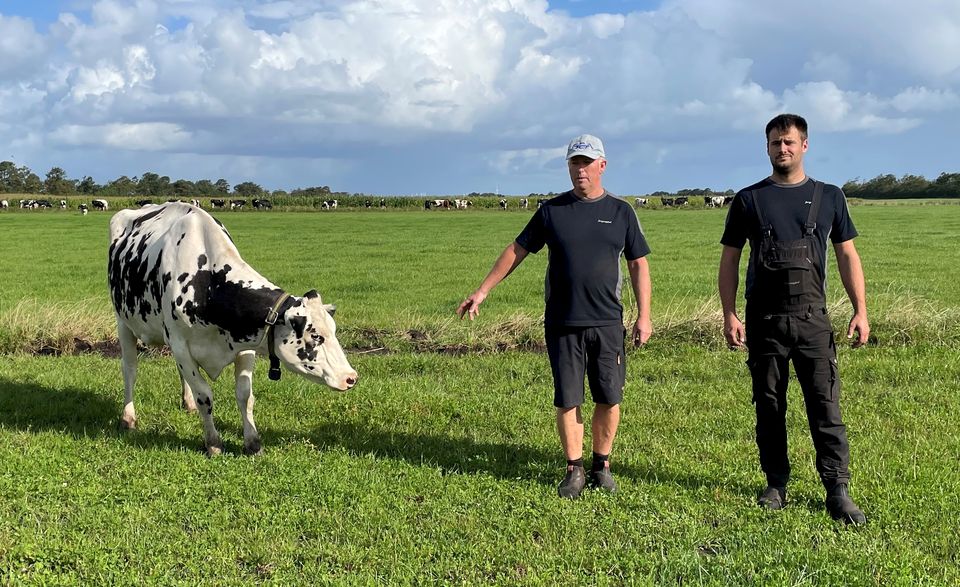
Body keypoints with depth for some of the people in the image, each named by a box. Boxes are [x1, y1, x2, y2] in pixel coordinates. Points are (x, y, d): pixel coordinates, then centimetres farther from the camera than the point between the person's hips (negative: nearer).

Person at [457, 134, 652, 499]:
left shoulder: (620, 212, 6)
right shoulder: (552, 210, 6)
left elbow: (638, 265, 9)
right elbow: (516, 251, 10)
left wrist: (644, 315, 2)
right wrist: (482, 292, 6)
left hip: (607, 322, 0)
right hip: (562, 324, 0)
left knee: (609, 398, 2)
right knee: (567, 400, 3)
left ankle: (601, 466, 19)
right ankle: (574, 470, 15)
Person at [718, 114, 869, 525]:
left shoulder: (829, 197, 8)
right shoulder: (749, 200, 6)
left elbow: (847, 255, 9)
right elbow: (729, 260, 6)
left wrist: (860, 310, 0)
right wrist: (729, 314, -2)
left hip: (812, 318, 0)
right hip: (764, 321, 1)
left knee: (826, 406, -5)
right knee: (769, 406, 7)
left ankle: (837, 491, -1)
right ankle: (776, 484, 18)